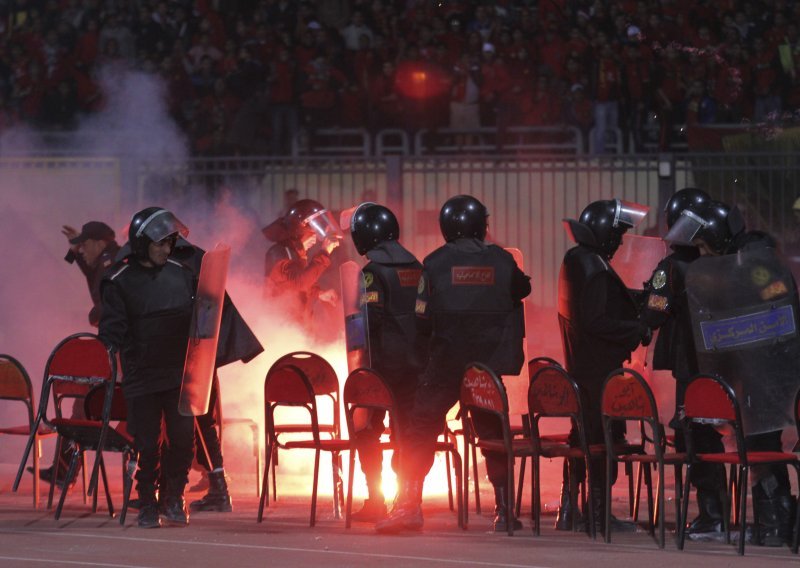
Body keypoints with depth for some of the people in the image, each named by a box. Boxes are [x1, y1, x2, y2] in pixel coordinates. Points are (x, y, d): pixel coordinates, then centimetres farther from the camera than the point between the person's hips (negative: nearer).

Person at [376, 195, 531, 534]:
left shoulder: (436, 263, -3)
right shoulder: (501, 261, 1)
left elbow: (422, 320, -1)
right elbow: (522, 289, 21)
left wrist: (426, 361, 12)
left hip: (445, 364, -2)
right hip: (490, 366, 2)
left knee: (421, 428, 2)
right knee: (494, 434, 11)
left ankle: (409, 504, -7)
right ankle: (504, 509, 11)